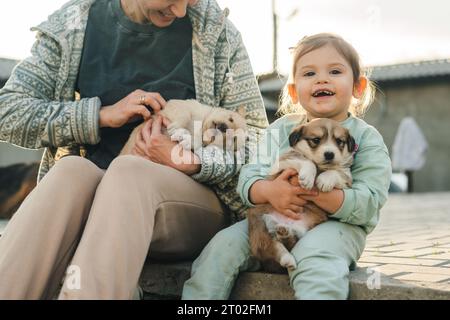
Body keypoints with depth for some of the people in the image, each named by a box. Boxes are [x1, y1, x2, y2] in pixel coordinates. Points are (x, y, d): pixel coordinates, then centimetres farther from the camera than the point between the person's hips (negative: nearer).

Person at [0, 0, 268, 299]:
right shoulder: (73, 26, 4)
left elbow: (255, 134, 2)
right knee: (72, 168, -32)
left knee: (128, 170, -33)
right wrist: (102, 115, -11)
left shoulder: (217, 30, 1)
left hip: (193, 199, -1)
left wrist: (191, 163, -17)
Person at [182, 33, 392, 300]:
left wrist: (311, 189, -26)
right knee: (223, 244, -15)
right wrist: (269, 191, -23)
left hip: (337, 225, -3)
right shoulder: (280, 130, 10)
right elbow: (248, 179, 2)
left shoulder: (366, 138, 0)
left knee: (316, 255, -36)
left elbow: (368, 204, -12)